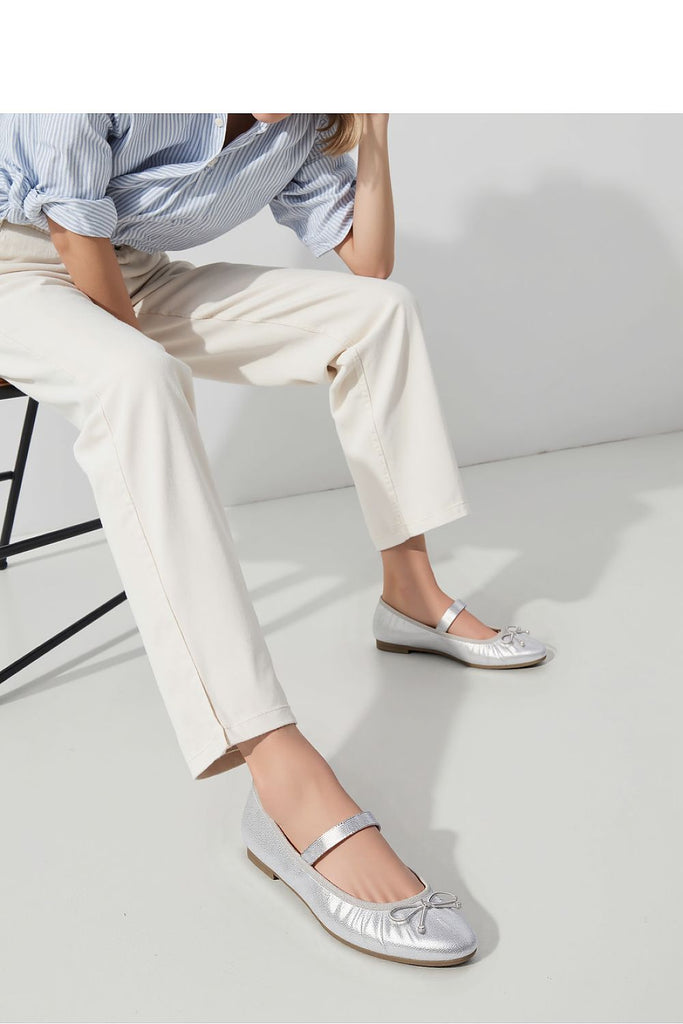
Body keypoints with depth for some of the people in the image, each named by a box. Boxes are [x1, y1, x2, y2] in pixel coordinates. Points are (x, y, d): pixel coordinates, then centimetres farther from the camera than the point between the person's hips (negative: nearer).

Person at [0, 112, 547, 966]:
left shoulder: (302, 132, -1)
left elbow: (367, 259, 1)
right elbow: (72, 222, -20)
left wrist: (373, 133, -6)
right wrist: (142, 348, -15)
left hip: (138, 279, 8)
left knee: (379, 307, 0)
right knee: (133, 380, -42)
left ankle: (408, 594, 2)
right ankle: (286, 780, -52)